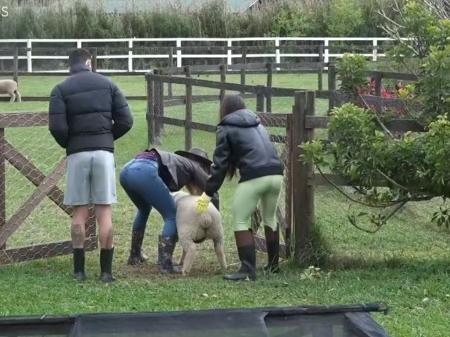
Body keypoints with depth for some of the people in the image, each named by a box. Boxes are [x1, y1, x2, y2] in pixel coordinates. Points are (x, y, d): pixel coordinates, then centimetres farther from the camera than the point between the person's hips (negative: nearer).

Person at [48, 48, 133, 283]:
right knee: (104, 211, 3)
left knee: (79, 212, 7)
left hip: (77, 153, -1)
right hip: (104, 151, 1)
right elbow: (125, 121, 3)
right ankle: (106, 270, 2)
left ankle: (79, 270, 7)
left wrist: (68, 144, 10)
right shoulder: (107, 85, 9)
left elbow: (56, 126, -9)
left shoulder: (61, 89, 2)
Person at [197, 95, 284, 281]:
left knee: (240, 221, 2)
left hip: (254, 177, -6)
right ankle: (273, 264, 32)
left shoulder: (226, 129, 8)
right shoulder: (257, 123, 25)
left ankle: (248, 269, -8)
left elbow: (220, 163, 4)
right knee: (270, 218, 24)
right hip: (276, 174, 6)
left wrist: (208, 193, 8)